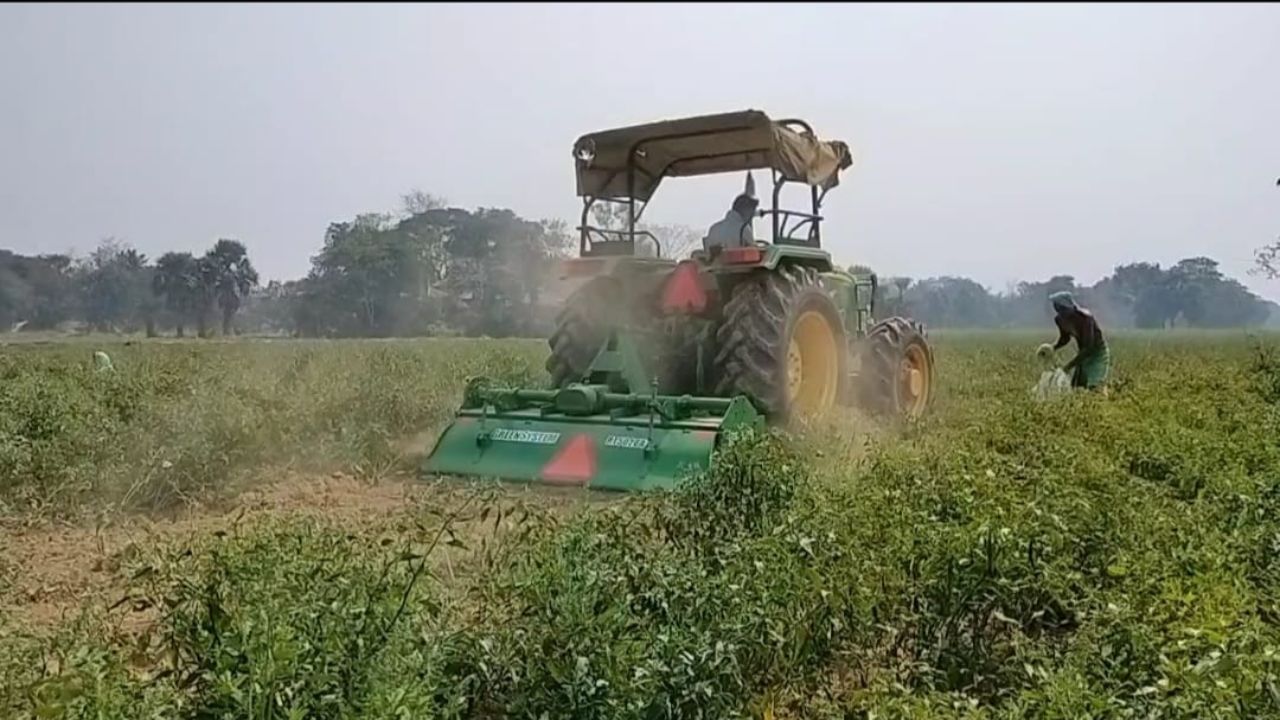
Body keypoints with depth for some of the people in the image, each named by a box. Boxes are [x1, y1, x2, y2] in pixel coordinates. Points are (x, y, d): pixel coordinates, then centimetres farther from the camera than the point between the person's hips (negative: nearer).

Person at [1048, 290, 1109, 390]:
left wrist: (1070, 365, -35)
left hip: (1098, 352, -6)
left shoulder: (1084, 318, -30)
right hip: (1082, 353, 6)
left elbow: (1088, 347, -31)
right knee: (1074, 387, 1)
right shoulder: (1059, 319, -11)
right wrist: (1051, 348, -11)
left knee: (1094, 387, -19)